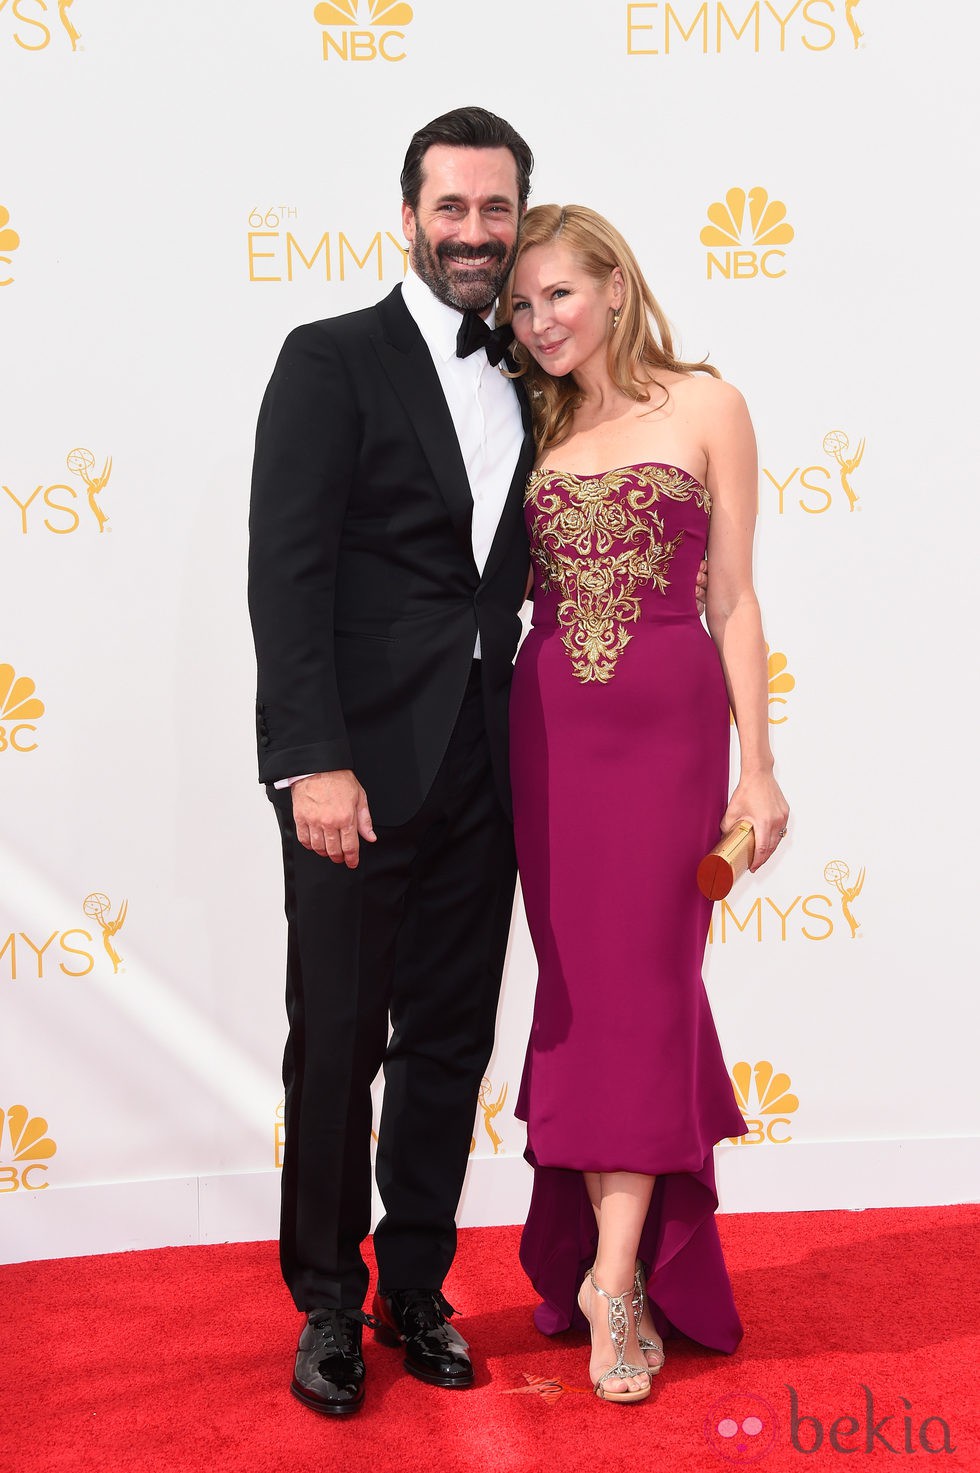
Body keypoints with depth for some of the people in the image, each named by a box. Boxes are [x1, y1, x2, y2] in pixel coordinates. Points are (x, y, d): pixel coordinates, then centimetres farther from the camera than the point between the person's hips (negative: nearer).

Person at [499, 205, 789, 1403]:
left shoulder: (704, 405, 2)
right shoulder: (534, 425, 13)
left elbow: (732, 596, 1)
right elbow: (502, 583, 13)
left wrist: (758, 762, -2)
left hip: (669, 718, -3)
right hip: (548, 723, 4)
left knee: (640, 981, -6)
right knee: (576, 987, 4)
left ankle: (613, 1275, -2)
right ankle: (631, 1275, 14)